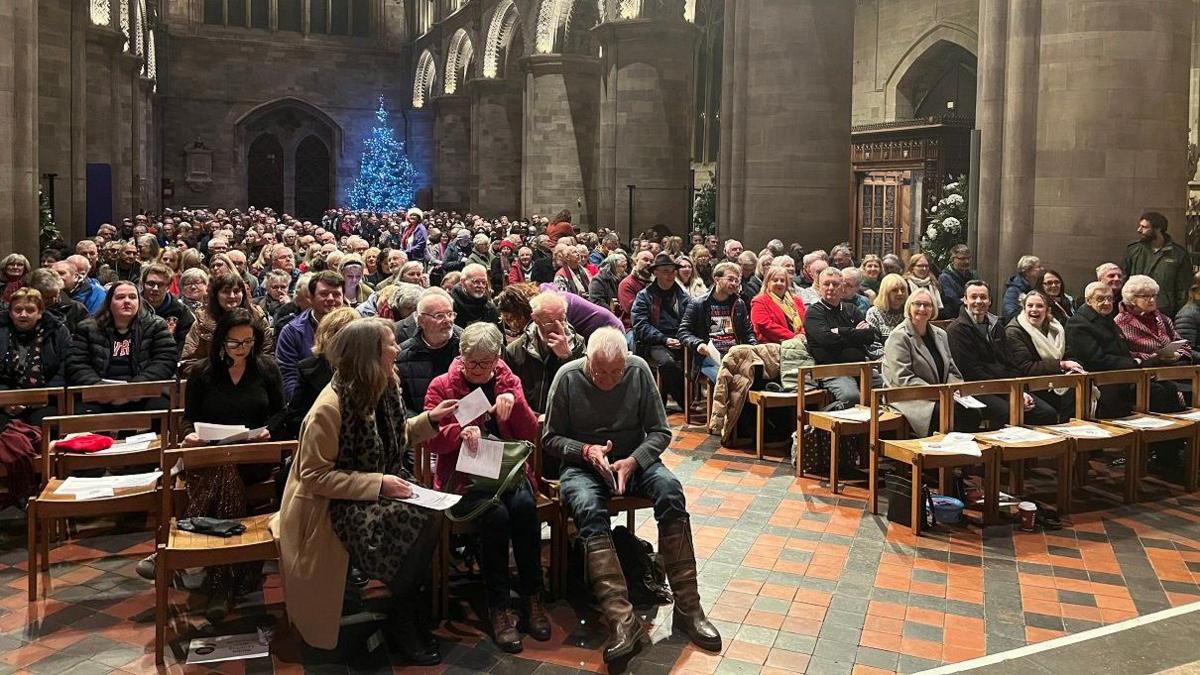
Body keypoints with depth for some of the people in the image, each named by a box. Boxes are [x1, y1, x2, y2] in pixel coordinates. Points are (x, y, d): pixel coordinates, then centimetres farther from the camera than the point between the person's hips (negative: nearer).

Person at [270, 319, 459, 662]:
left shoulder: (383, 389, 1)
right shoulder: (329, 409, -23)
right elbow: (315, 476, -21)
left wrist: (429, 419, 5)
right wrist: (377, 484, -26)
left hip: (377, 488, 8)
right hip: (334, 506, -7)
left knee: (431, 516, -20)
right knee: (414, 525, -27)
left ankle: (414, 613, -2)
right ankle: (402, 620, -3)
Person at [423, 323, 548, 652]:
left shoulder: (509, 382, 12)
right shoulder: (442, 386, 4)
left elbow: (531, 435, 5)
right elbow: (432, 439, -5)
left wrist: (514, 401, -12)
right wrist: (461, 431, -25)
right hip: (464, 475, -2)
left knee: (524, 506, -31)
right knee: (495, 514, -32)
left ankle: (532, 598, -17)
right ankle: (498, 608, -19)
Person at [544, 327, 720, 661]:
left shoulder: (639, 371, -5)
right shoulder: (567, 378, -10)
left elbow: (660, 432, 0)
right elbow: (551, 439, 0)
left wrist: (632, 461, -18)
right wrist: (586, 450, -18)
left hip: (634, 459, 2)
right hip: (583, 465, -2)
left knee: (670, 491, -29)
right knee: (590, 510, -35)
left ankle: (688, 607, -23)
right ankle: (621, 618, -40)